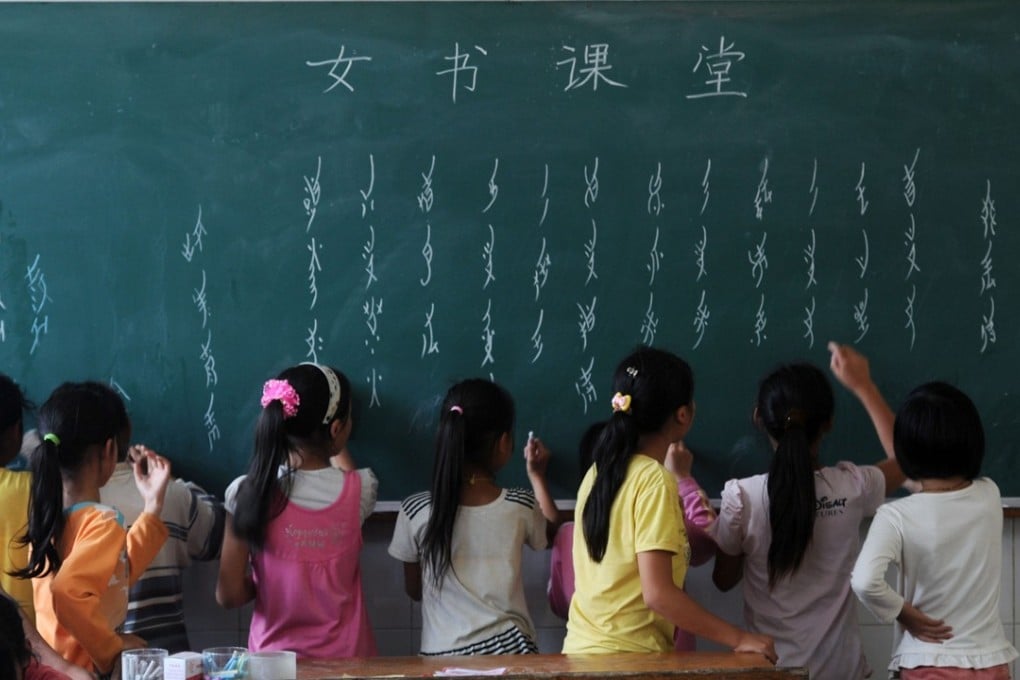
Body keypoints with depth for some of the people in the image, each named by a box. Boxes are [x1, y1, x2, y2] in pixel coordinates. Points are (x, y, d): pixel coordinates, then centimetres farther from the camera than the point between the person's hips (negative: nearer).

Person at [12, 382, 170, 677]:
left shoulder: (46, 514, 7)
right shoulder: (103, 522, -18)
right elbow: (67, 593, -34)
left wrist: (153, 505, 17)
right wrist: (112, 647, -21)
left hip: (48, 662, 8)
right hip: (83, 667, -8)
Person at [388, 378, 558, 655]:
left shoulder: (415, 511, -9)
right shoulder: (521, 507, -7)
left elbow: (414, 590, 5)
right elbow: (553, 532, 17)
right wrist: (537, 476, 29)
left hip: (444, 654, 0)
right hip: (511, 648, 0)